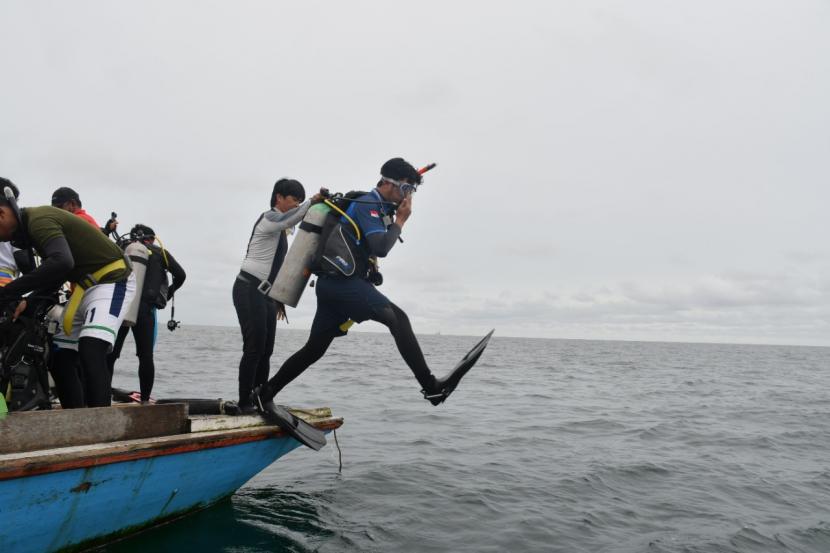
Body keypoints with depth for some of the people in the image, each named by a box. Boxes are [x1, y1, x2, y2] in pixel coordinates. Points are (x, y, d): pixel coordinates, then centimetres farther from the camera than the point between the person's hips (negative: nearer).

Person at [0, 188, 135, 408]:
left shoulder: (39, 219, -16)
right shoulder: (37, 220, 13)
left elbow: (62, 262, -36)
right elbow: (54, 275, 19)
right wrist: (29, 301, 3)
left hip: (111, 279, -10)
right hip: (85, 286, 10)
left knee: (90, 352, -27)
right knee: (59, 359, 7)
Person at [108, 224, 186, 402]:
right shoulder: (159, 253, 12)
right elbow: (180, 275, 7)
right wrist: (167, 294, 21)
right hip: (145, 307, -2)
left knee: (110, 354, 8)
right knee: (146, 356, 4)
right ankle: (145, 399, 4)